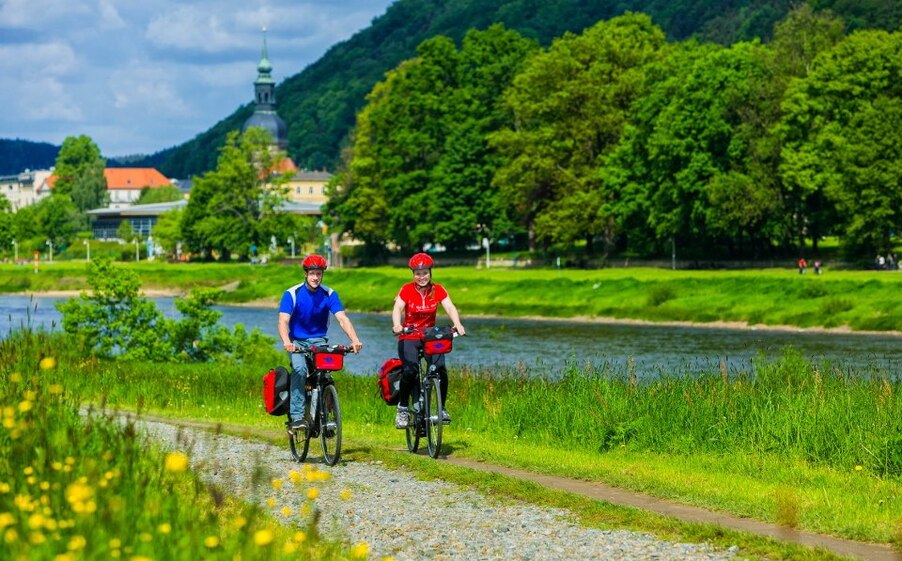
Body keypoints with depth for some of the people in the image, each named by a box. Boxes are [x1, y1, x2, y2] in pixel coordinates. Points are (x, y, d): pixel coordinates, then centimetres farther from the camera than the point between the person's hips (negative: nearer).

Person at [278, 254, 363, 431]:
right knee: (299, 369, -30)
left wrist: (354, 340, -34)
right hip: (297, 341, -1)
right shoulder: (292, 294, -10)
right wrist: (286, 342, -41)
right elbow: (283, 321, -21)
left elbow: (342, 318, -16)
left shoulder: (329, 295, -5)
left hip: (318, 341, 1)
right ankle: (297, 417, -30)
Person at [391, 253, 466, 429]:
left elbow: (450, 307, -15)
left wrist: (457, 324, -35)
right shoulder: (406, 290, -7)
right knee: (410, 370, -27)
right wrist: (397, 325, -42)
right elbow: (397, 308, -20)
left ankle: (442, 408, -1)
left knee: (441, 368, -21)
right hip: (409, 337, -2)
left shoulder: (438, 290, -2)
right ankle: (402, 408, -8)